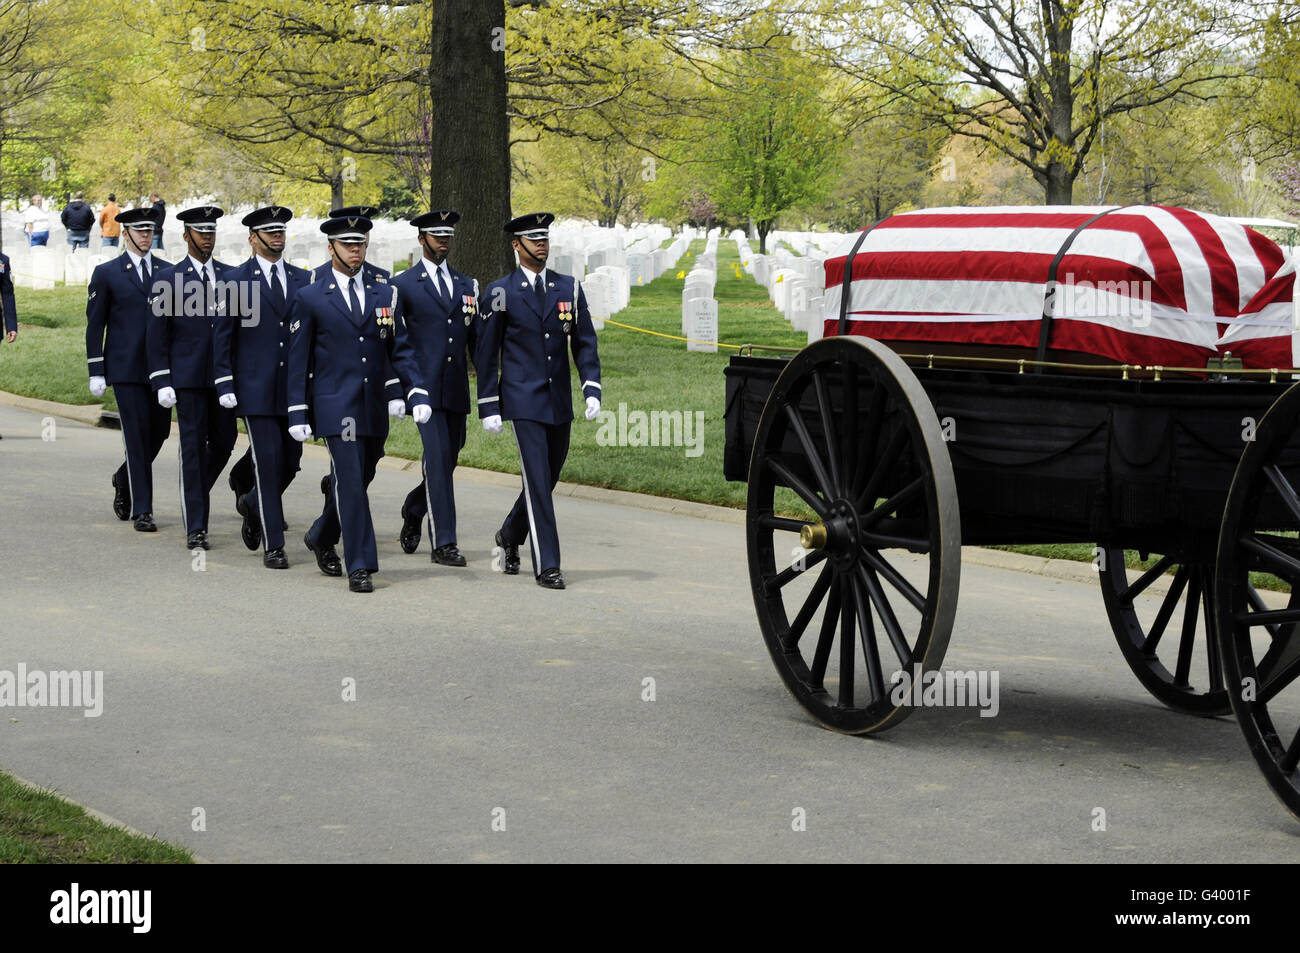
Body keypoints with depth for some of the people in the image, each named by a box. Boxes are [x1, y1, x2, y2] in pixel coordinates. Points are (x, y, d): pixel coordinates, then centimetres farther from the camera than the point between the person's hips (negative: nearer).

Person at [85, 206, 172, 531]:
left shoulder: (169, 272, 10)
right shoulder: (106, 273, 2)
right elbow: (94, 325, 2)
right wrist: (96, 372, -4)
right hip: (126, 368, -4)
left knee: (159, 432, 5)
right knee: (138, 437, -6)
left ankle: (123, 480, 33)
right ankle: (142, 510, 0)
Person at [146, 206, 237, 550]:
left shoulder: (230, 276, 11)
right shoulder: (168, 278, 1)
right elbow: (157, 336, 0)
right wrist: (161, 382, -7)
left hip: (224, 377, 4)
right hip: (188, 377, -3)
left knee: (223, 444, 7)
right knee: (193, 448, -3)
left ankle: (194, 494, 35)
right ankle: (195, 528, -1)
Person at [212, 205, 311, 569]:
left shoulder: (302, 279, 11)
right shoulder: (237, 280, 1)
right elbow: (221, 336, 1)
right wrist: (225, 385, -5)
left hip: (294, 386, 4)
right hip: (256, 387, -4)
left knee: (290, 460, 5)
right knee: (268, 461, -6)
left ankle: (252, 503, 36)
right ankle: (273, 546, 0)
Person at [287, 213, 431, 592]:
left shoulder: (385, 295, 10)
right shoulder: (310, 299, 1)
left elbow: (400, 350, 8)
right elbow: (298, 361, 1)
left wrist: (417, 392, -7)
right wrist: (297, 413, -4)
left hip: (375, 410, 4)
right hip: (336, 408, -4)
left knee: (358, 481, 14)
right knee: (349, 483, -10)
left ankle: (321, 537, 38)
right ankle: (360, 567, -6)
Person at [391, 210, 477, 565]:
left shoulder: (467, 286, 16)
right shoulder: (403, 285, 2)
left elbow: (477, 340, 16)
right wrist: (393, 392, -6)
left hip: (456, 390, 5)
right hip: (424, 387, -5)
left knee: (447, 459, 9)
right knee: (437, 456, -13)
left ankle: (414, 509, 38)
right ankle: (443, 543, -11)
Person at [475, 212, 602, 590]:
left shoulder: (569, 288, 7)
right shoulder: (499, 293, -2)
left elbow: (584, 343, 8)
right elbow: (486, 354, 0)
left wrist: (592, 389, -5)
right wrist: (488, 407, -4)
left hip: (559, 403, 4)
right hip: (523, 402, -4)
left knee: (547, 480, 13)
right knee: (537, 482, -10)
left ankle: (510, 535, 37)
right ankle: (546, 565, -5)